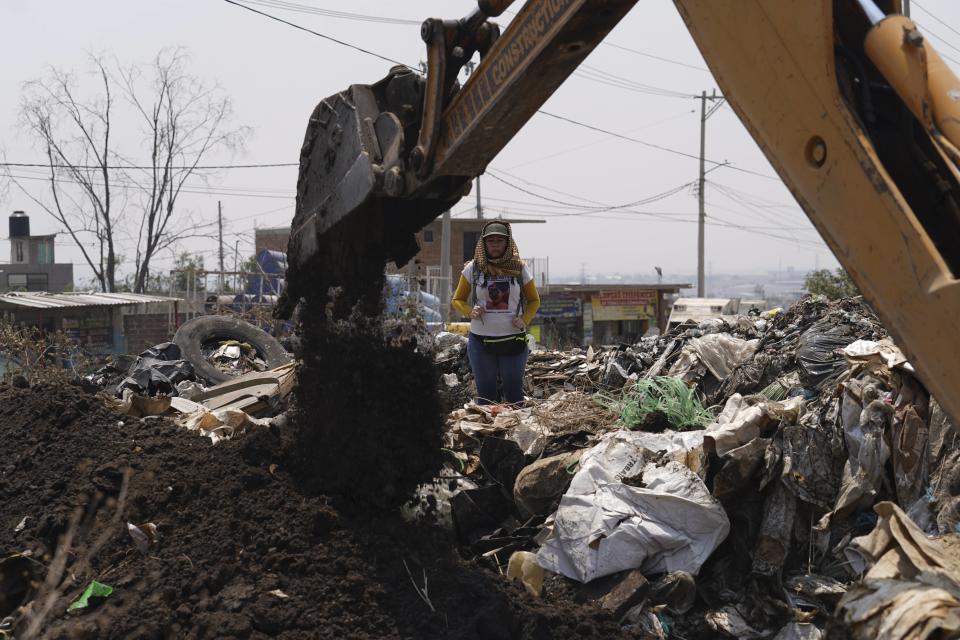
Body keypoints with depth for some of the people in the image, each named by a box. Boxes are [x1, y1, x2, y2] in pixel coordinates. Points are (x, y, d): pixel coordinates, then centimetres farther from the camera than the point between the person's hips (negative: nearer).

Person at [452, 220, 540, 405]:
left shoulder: (519, 269, 2)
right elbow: (458, 300, 10)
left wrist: (524, 319, -7)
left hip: (513, 340, 0)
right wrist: (470, 312, -11)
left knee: (514, 394, 5)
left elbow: (534, 300, 12)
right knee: (485, 395, 8)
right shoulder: (473, 268, 1)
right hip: (480, 340, 1)